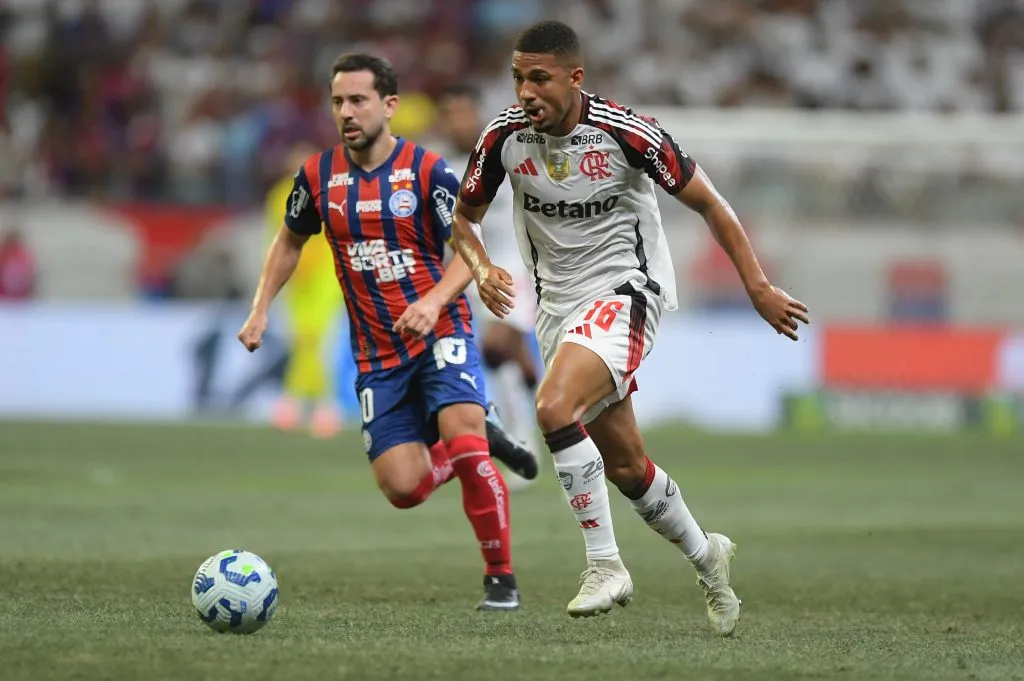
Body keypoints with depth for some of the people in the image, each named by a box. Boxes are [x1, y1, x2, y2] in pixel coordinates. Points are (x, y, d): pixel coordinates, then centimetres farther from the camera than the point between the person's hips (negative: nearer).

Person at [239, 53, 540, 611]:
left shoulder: (427, 171, -9)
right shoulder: (318, 176, 2)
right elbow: (291, 240, 19)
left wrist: (433, 301, -27)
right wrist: (261, 308, 8)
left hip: (439, 334, -3)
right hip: (376, 353, 4)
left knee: (462, 438, -27)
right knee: (403, 488, -8)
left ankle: (501, 578, -12)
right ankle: (480, 440, 25)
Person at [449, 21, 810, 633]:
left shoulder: (627, 134, -18)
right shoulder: (505, 137, -7)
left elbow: (707, 202, -7)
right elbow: (465, 217, 9)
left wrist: (759, 287, -8)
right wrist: (483, 269, -12)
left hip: (626, 290, -6)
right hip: (558, 304, 6)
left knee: (555, 408, -29)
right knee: (623, 464, 12)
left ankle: (605, 565, -20)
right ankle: (706, 556, 37)